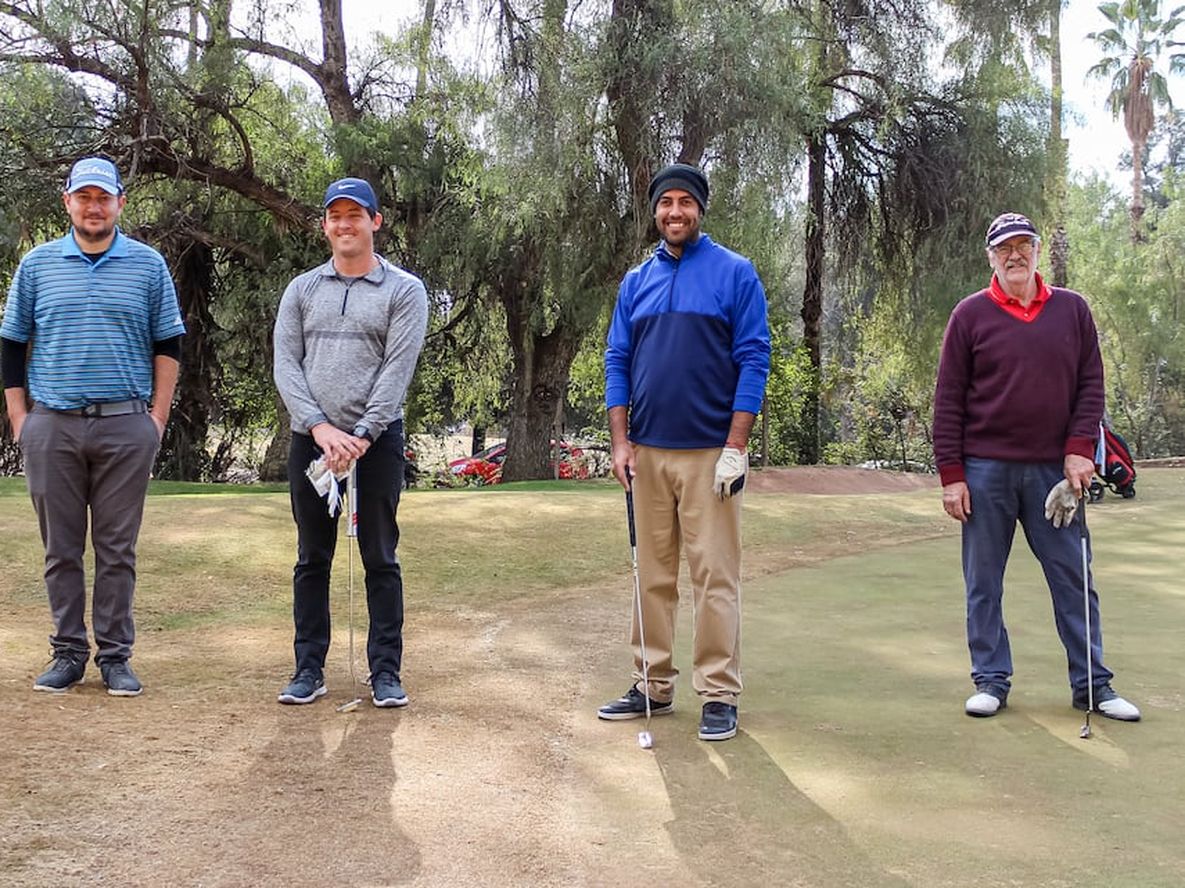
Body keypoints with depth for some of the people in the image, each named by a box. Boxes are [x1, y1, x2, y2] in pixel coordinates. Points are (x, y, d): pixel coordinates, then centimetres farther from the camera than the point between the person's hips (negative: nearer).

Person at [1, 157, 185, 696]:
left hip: (125, 426, -1)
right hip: (52, 426, 1)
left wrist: (158, 416, 1)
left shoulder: (148, 265, 6)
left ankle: (115, 655, 10)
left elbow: (167, 344, 8)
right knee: (61, 548, 6)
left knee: (117, 548, 3)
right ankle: (68, 652, 15)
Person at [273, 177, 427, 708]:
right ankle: (309, 670, 14)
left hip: (377, 438, -3)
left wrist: (360, 436, -14)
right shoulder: (302, 290, 11)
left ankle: (386, 671, 8)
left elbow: (397, 370, -7)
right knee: (312, 559, 7)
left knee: (380, 559, 2)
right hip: (311, 438, 3)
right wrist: (321, 428, -11)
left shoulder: (404, 290, 2)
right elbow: (286, 365, 3)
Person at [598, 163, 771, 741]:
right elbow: (617, 363, 12)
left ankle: (719, 695, 5)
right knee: (652, 574, 9)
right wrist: (621, 442, 2)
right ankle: (653, 685, 18)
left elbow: (753, 361, -5)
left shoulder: (735, 273, 0)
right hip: (647, 452, 4)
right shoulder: (636, 283, 12)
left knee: (714, 575, -3)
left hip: (709, 453, -4)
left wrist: (736, 447, -12)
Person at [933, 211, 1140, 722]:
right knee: (983, 583, 4)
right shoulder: (971, 315, 1)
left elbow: (1091, 383, 8)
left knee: (1073, 579, 5)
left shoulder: (1072, 310, 7)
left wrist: (1080, 448, -6)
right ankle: (991, 681, 16)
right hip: (986, 471, -1)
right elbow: (948, 399, -1)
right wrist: (951, 474, -6)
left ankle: (1093, 684, 15)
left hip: (1053, 470, 2)